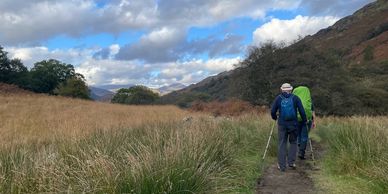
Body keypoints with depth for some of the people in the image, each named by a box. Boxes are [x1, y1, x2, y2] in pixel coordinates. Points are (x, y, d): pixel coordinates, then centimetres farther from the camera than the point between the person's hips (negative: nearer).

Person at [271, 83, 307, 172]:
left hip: (282, 124, 0)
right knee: (293, 142, 17)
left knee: (282, 144, 6)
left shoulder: (278, 98, 2)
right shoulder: (295, 98, 1)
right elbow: (302, 111, -3)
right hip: (293, 124, 0)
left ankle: (281, 165, 6)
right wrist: (305, 120, 13)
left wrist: (275, 118, 20)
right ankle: (291, 162, 10)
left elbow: (272, 111, 0)